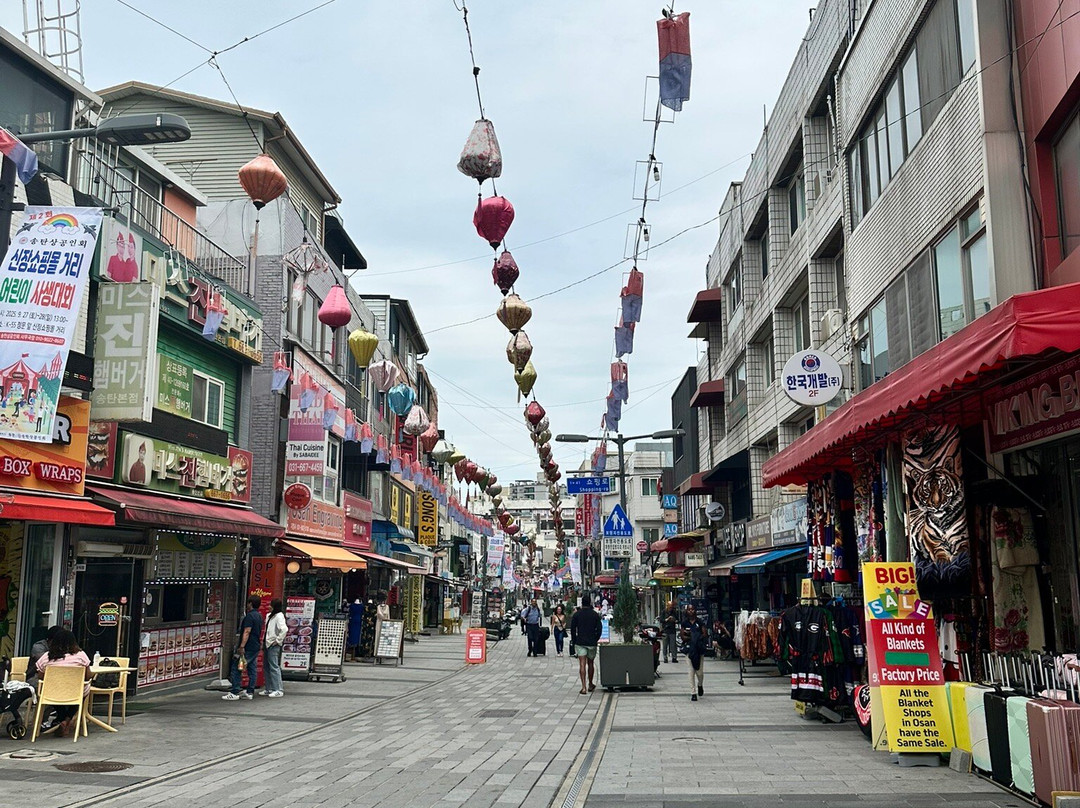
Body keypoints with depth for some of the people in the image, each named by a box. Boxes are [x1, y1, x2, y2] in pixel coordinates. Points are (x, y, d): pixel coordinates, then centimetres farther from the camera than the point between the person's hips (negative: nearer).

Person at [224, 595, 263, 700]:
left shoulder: (250, 616, -15)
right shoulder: (259, 616, 14)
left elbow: (247, 632, -22)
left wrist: (242, 646, -25)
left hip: (248, 647, -9)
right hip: (256, 646, 9)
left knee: (236, 669, -5)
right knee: (252, 669, 10)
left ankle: (235, 693, -8)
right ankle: (250, 692, 11)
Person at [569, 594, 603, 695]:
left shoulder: (577, 614, -1)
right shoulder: (595, 614, 0)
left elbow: (572, 629, -1)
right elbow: (599, 629, 0)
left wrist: (574, 641, 8)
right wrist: (596, 639, 12)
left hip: (580, 643, -1)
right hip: (592, 643, 1)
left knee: (582, 665, -5)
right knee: (591, 663, 16)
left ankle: (583, 687, -14)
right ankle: (590, 685, 27)